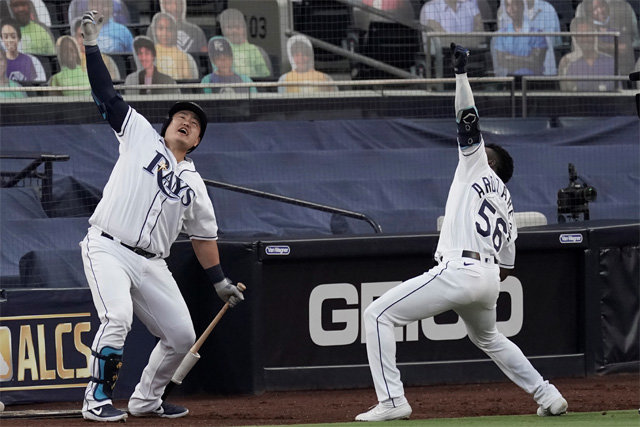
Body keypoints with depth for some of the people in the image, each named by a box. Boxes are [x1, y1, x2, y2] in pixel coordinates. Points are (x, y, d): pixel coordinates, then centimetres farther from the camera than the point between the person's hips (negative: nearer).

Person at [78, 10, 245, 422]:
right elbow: (107, 95, 2)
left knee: (182, 334, 5)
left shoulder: (193, 183, 17)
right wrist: (92, 45, -7)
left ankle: (146, 399, 24)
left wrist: (221, 282, 20)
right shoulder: (140, 135, 8)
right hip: (107, 249, -6)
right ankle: (98, 399, -18)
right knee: (117, 317, -27)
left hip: (151, 264, 6)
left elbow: (204, 235, 24)